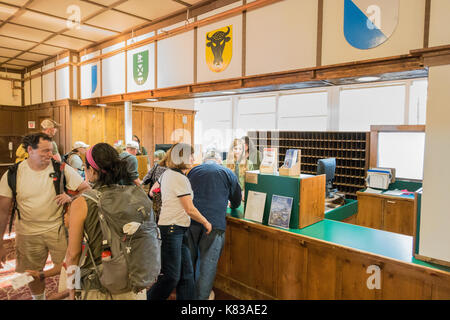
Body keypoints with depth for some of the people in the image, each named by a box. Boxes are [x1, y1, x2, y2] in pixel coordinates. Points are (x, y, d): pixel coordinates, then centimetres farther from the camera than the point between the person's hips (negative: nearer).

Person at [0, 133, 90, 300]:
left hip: (58, 229, -1)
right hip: (28, 234, 2)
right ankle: (39, 298, 45)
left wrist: (71, 198, -28)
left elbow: (87, 189, -7)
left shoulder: (61, 168, -9)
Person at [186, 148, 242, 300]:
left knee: (189, 258, 18)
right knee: (209, 261, 7)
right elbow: (237, 200, 13)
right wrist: (231, 205, 35)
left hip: (191, 221, 4)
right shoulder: (227, 173, 5)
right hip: (214, 223, -3)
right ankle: (202, 296, 14)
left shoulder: (193, 171, 12)